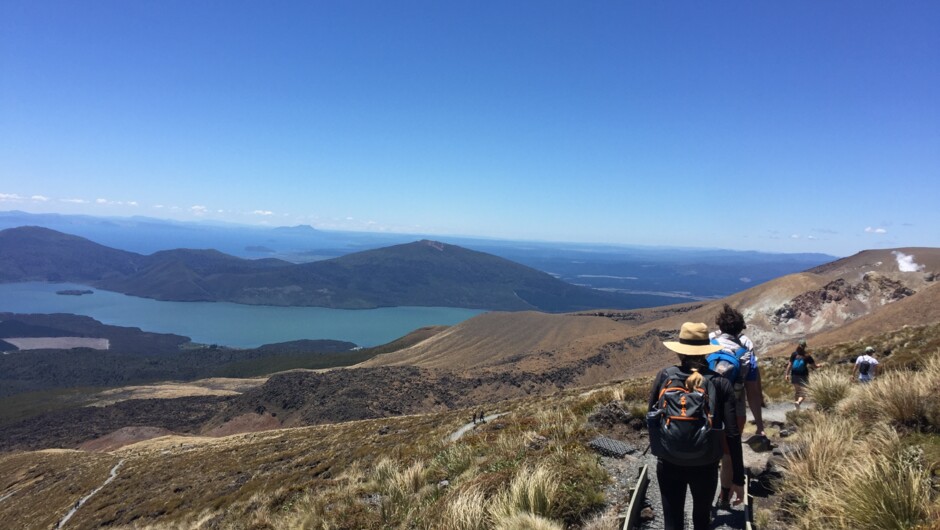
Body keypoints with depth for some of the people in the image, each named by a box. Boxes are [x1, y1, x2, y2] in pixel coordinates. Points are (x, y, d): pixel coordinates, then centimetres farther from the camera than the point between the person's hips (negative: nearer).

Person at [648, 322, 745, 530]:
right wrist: (738, 479, -1)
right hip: (705, 466, 0)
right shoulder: (720, 383, -8)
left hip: (668, 464, 0)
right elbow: (732, 434, -9)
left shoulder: (664, 376, -7)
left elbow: (651, 415, 1)